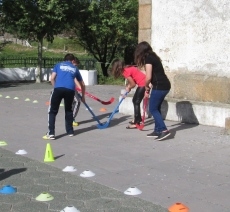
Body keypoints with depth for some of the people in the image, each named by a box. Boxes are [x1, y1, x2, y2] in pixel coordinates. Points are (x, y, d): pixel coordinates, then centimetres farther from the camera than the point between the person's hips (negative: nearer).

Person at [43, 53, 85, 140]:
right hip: (70, 90, 2)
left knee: (52, 111, 5)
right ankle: (70, 131, 29)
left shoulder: (58, 65, 25)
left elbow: (52, 78, 10)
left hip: (58, 88, -2)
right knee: (68, 110, 23)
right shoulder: (75, 68, 29)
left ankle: (51, 133, -3)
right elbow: (82, 84, 38)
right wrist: (83, 96, 51)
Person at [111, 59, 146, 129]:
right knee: (135, 101, 17)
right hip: (143, 83, 10)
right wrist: (128, 87, 0)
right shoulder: (127, 68, 9)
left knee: (136, 102, -7)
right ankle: (138, 119, 28)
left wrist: (128, 88, 4)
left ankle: (136, 123, -6)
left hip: (143, 84, -10)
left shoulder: (126, 72, -18)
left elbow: (133, 84, -14)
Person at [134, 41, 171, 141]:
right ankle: (157, 130, 21)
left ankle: (164, 130, -7)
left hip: (159, 86, -9)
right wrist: (149, 87, 8)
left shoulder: (148, 58, -9)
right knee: (156, 108, 16)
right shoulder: (153, 57, 17)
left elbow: (148, 77, -15)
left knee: (153, 109, -1)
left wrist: (146, 88, 3)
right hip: (165, 85, 9)